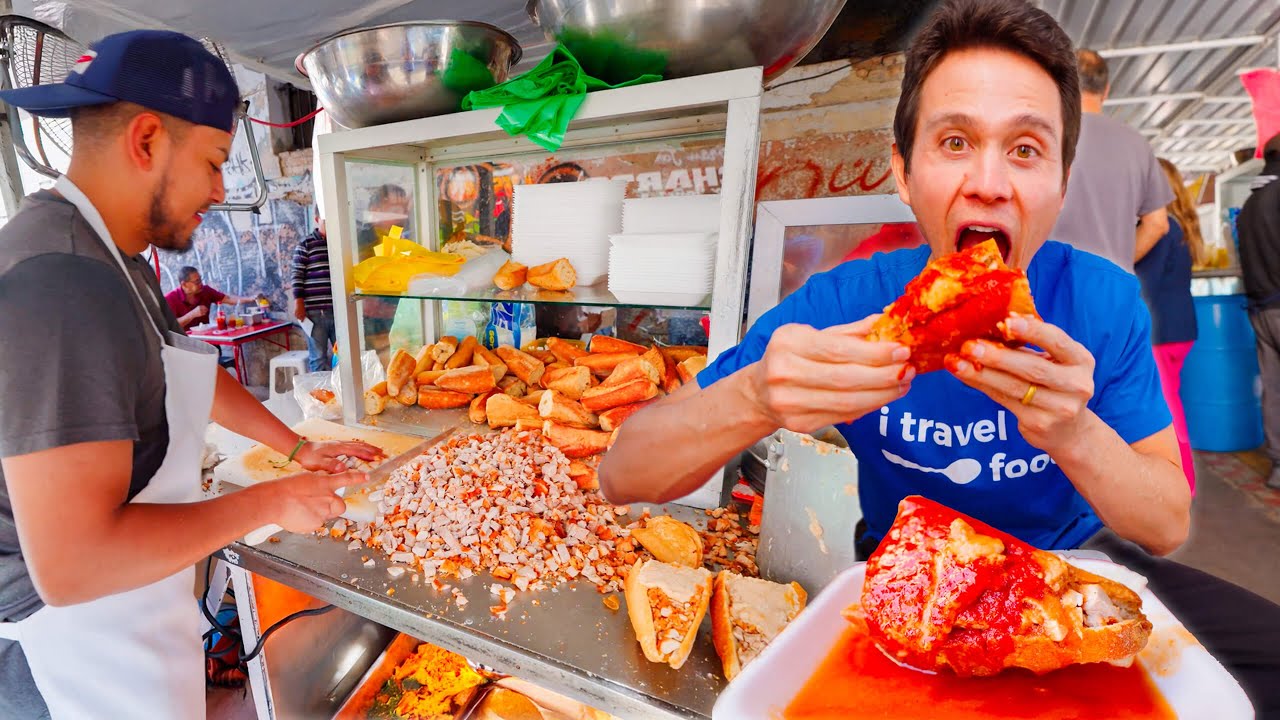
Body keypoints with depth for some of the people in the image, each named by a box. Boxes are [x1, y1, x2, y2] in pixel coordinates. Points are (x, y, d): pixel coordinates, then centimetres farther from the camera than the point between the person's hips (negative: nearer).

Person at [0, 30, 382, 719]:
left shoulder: (115, 260, 3)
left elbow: (193, 380, 13)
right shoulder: (61, 282, -31)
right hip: (78, 643, -8)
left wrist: (298, 448, 11)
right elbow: (70, 564, -33)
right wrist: (272, 501, -22)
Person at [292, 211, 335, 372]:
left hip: (339, 309, 3)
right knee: (318, 356, 2)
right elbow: (297, 275, -1)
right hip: (315, 310, -3)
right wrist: (298, 302, -7)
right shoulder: (306, 244, 1)